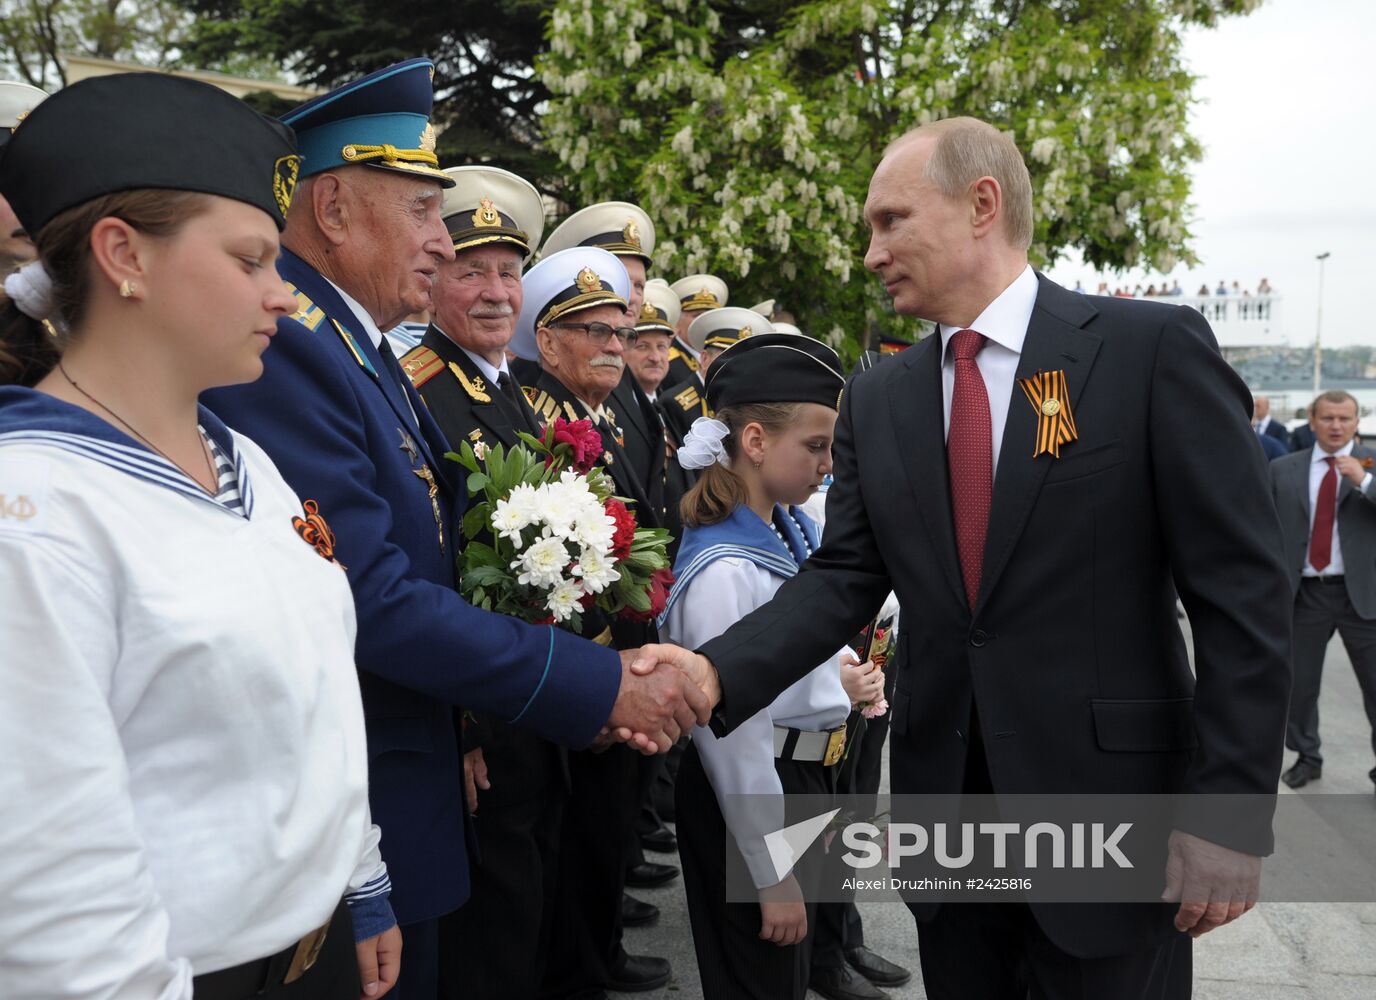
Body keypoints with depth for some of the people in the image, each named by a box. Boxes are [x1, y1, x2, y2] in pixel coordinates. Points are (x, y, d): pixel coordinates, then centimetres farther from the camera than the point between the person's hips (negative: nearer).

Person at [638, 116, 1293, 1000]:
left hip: (1110, 797, -4)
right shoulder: (878, 401, 6)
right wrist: (718, 672, -17)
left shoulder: (1152, 348, -8)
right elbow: (844, 578, 1)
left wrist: (1232, 813, -12)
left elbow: (1243, 588, -10)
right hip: (942, 798, 5)